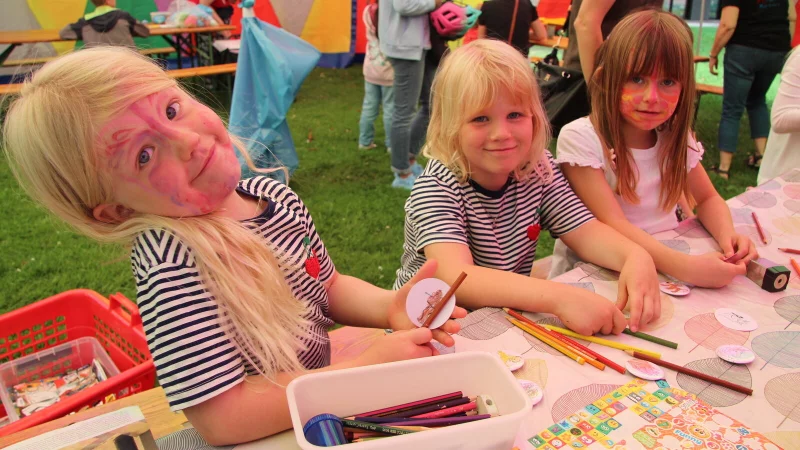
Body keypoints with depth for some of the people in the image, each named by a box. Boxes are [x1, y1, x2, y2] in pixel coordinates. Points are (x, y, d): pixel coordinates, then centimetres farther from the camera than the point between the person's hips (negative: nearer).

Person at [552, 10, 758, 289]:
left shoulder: (675, 138, 1)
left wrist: (727, 234, -9)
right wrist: (683, 266, -34)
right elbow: (612, 223, -22)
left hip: (664, 262, 5)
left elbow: (707, 198, 13)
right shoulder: (580, 139, -17)